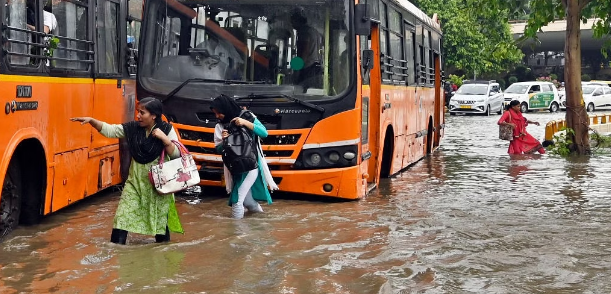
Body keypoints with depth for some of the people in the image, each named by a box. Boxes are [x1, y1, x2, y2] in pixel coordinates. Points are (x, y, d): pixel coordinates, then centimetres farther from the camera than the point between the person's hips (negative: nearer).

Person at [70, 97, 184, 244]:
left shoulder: (166, 129, -9)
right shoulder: (132, 128, -2)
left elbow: (177, 154, -13)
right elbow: (109, 130, -3)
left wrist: (164, 138, -25)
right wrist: (92, 121, -16)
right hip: (135, 181, 3)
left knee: (161, 219, 9)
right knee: (122, 216, -3)